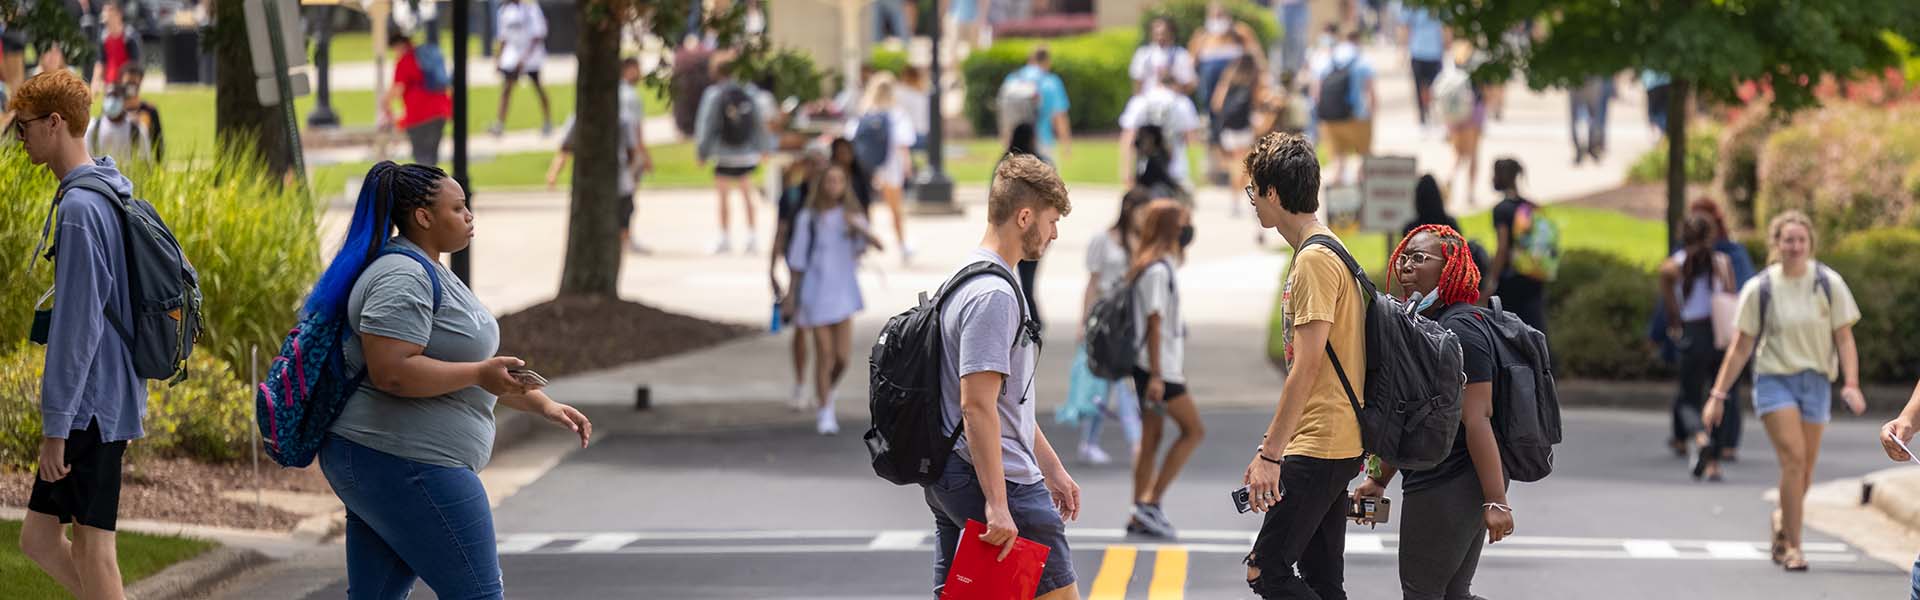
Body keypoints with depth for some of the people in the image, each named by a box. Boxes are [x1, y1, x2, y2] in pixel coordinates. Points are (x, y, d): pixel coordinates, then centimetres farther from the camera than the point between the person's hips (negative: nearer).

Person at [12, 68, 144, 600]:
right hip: (117, 398, 10)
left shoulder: (79, 208, -17)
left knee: (93, 553, -5)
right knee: (38, 538, 12)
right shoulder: (114, 195, 14)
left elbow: (76, 326, -20)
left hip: (90, 406, -10)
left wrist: (56, 423, -19)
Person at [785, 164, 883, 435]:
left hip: (843, 293, 2)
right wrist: (793, 295, 4)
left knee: (842, 357, -1)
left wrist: (860, 228, -27)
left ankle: (826, 393, 29)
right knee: (824, 354, -4)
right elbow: (798, 259, 4)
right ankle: (825, 414, 8)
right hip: (816, 293, -2)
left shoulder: (851, 217, 3)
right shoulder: (808, 218, -2)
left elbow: (877, 244, -9)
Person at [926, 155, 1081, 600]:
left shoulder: (966, 283, 18)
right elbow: (977, 405, -23)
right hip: (1000, 480, -10)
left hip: (948, 480, 10)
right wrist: (997, 504, -25)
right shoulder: (993, 296, -16)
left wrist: (1052, 468, 29)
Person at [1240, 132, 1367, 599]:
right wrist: (1273, 445, 23)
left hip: (1317, 450, -10)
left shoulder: (1314, 261, -15)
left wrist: (1270, 454, -21)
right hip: (1337, 445, 10)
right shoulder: (1329, 254, 17)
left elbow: (1305, 369, -21)